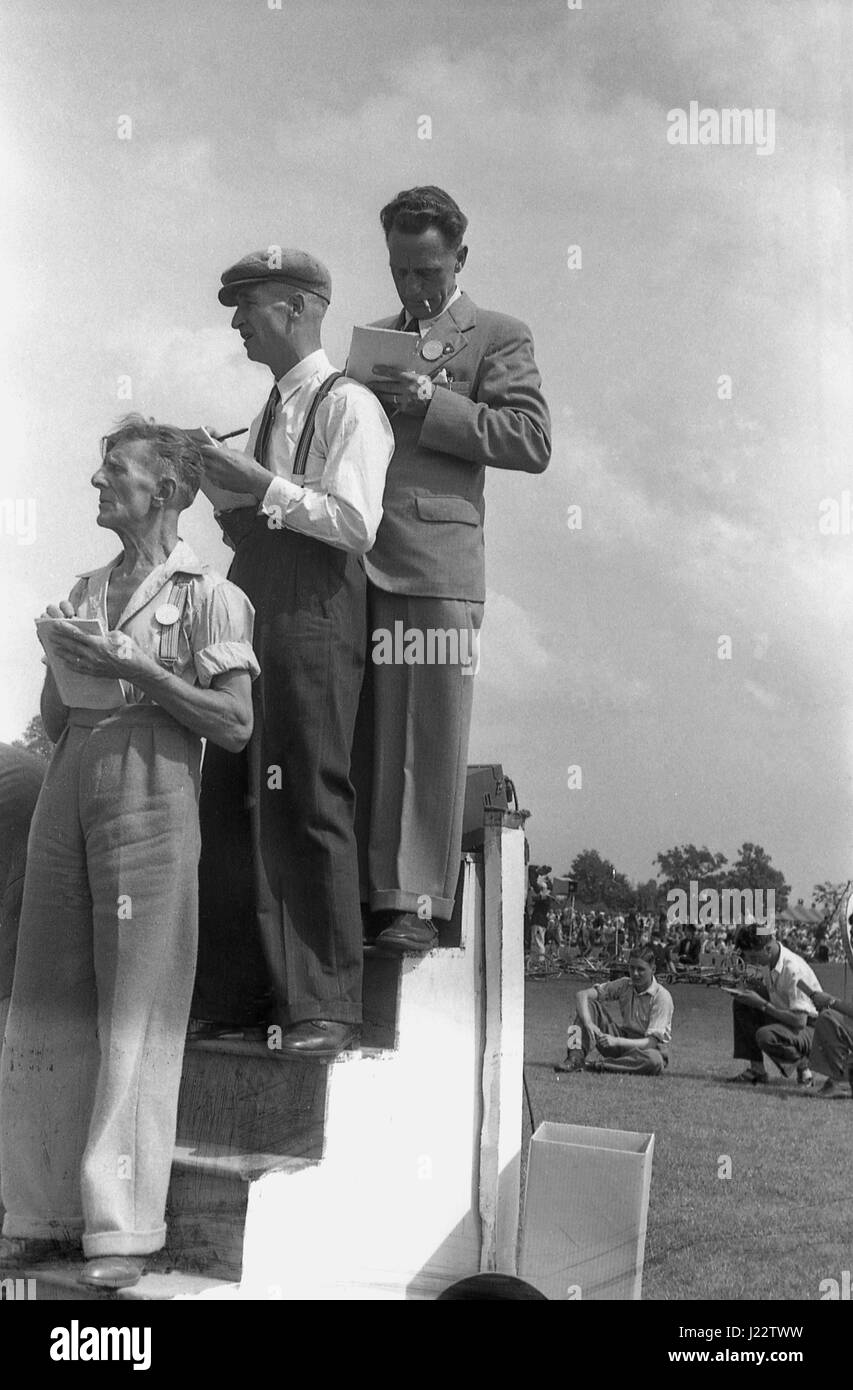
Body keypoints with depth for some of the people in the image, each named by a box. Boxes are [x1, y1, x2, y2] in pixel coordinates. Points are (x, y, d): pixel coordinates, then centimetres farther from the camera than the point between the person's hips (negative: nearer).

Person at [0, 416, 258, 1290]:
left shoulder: (206, 595, 2)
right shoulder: (85, 591, 19)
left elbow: (234, 724, -7)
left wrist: (133, 668, -11)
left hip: (150, 802, -6)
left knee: (135, 1016, -5)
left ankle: (122, 1227, 1)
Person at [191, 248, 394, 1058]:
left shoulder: (348, 406, -5)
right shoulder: (272, 410, 19)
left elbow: (356, 524, -15)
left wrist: (261, 485, -16)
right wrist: (227, 491, 5)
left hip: (314, 618, -8)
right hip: (252, 608, 8)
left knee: (309, 804, -7)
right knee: (230, 804, 9)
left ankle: (323, 1007, 1)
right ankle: (235, 994, 18)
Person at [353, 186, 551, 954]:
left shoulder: (499, 336, 6)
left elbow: (532, 442, -5)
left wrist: (430, 403, -12)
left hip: (437, 559, -5)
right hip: (359, 558, 5)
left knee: (433, 740, -3)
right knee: (368, 739, 4)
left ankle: (421, 903, 2)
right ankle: (370, 891, 10)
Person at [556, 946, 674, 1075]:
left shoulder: (662, 997, -19)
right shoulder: (624, 985, -5)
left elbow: (651, 1042, -25)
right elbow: (582, 994, -11)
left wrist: (616, 1041, -39)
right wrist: (588, 1023, -31)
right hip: (624, 1043, 4)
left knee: (654, 1061, -43)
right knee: (588, 1004, -11)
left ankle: (598, 1066, -28)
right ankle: (576, 1057, -24)